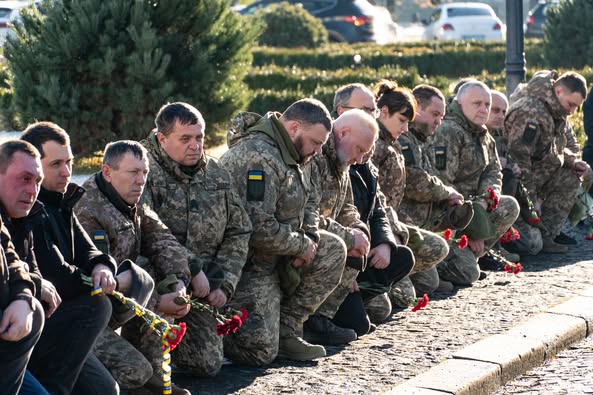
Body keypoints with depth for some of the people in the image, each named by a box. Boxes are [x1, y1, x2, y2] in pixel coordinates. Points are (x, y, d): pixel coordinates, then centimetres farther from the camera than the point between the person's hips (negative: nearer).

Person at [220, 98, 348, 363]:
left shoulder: (287, 154, 10)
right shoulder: (259, 157, -23)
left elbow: (299, 210, 18)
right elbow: (258, 227, -29)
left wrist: (310, 235, -4)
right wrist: (302, 245, -14)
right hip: (249, 260, -10)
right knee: (260, 351, -15)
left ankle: (286, 330, 3)